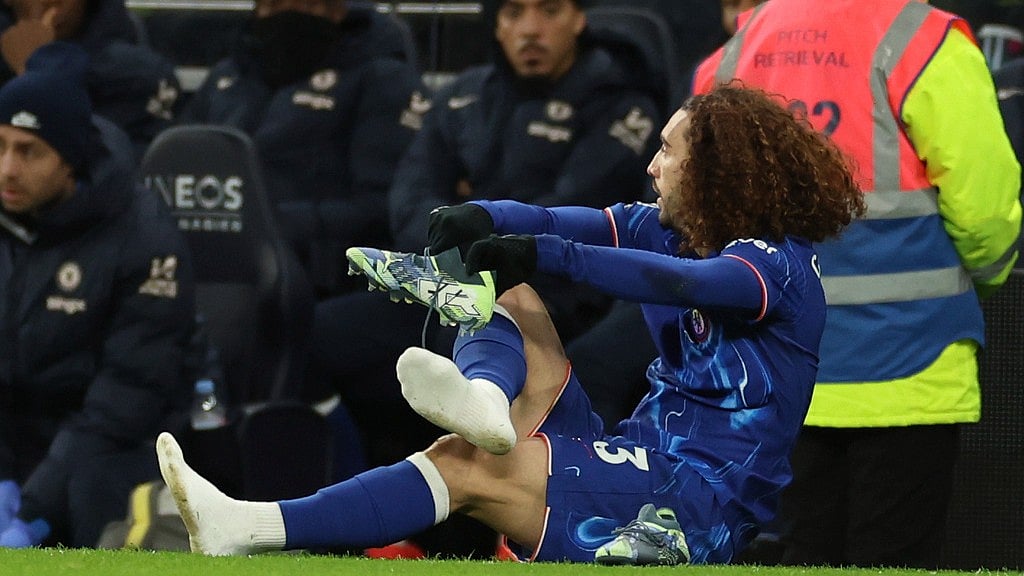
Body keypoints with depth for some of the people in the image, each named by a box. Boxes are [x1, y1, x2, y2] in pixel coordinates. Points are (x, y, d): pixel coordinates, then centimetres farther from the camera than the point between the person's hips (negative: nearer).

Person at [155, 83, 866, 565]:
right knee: (509, 297, 6)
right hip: (639, 457, 9)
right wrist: (482, 218, -16)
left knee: (466, 465, -26)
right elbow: (554, 222, 6)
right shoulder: (669, 228, 15)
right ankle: (485, 404, -29)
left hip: (701, 510, -9)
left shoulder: (779, 262, -10)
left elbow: (681, 283, -30)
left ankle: (247, 530, -35)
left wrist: (546, 255, -34)